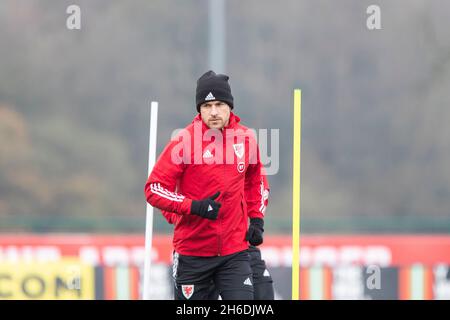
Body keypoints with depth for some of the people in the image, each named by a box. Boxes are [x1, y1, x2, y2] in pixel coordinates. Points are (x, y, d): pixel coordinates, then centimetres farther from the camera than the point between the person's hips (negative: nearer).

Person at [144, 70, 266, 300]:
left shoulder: (246, 138, 3)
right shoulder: (185, 141, -10)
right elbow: (154, 189, -9)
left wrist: (256, 219, 12)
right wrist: (194, 206, -21)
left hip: (235, 249, 2)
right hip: (192, 252, -2)